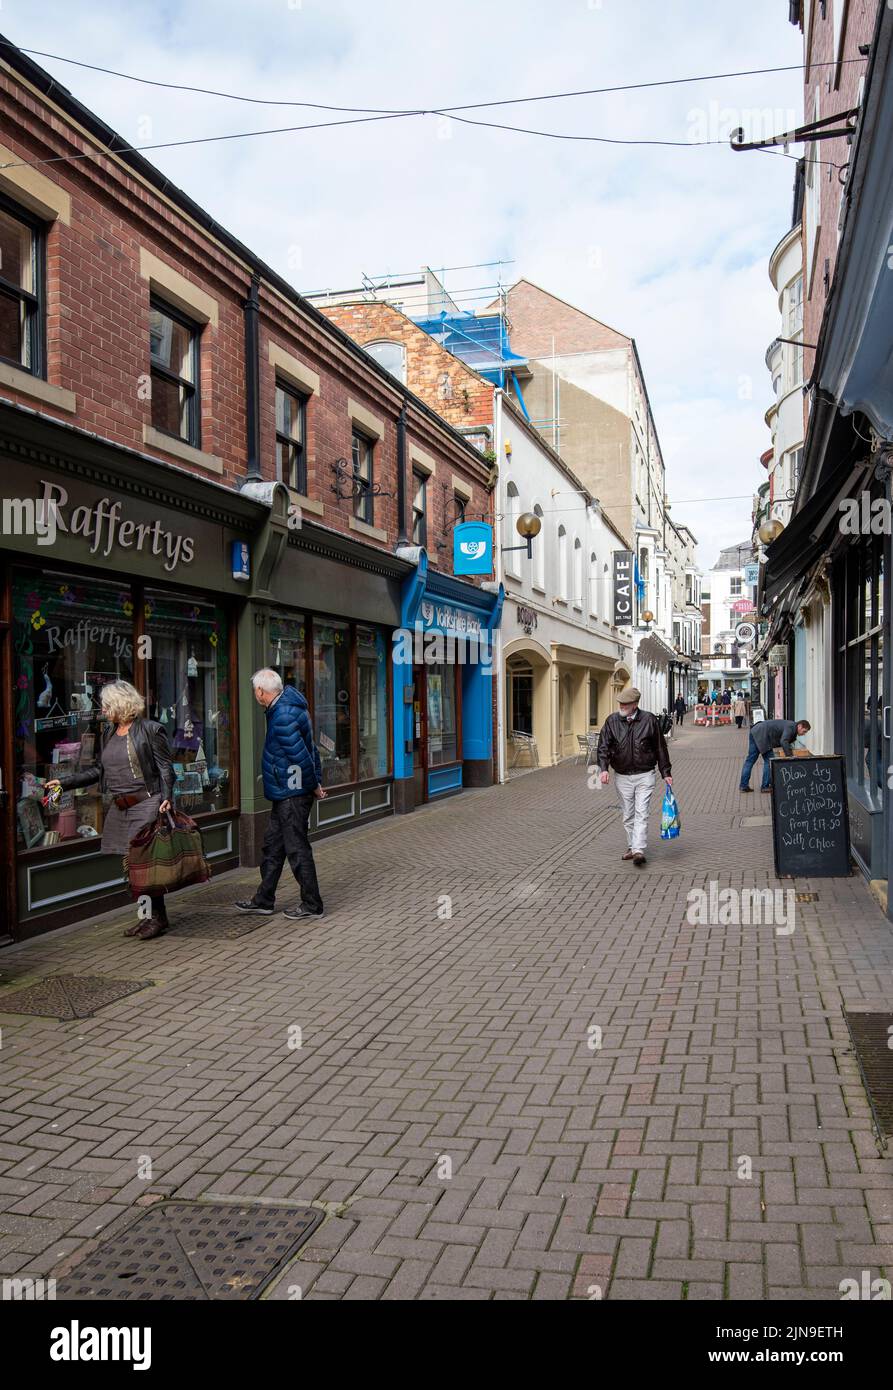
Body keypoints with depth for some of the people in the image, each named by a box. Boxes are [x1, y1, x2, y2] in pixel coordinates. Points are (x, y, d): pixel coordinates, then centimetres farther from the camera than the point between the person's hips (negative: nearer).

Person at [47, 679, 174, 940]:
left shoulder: (150, 730, -5)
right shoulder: (108, 734, 15)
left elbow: (165, 768, -6)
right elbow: (97, 769, 19)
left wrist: (166, 797, -17)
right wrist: (64, 782, 13)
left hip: (146, 803, -7)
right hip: (119, 807, 7)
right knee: (131, 863, 7)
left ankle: (159, 917, 2)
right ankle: (148, 915, 17)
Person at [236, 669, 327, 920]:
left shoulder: (283, 716, -22)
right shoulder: (287, 706, 12)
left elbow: (301, 756, -25)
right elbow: (310, 749, 16)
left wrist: (314, 786, -13)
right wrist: (317, 782, 15)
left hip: (292, 795, -11)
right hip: (285, 794, 11)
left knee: (297, 849, -1)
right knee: (272, 846, 17)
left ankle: (311, 905, 9)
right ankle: (264, 900, 27)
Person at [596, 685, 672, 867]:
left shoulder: (649, 720, -4)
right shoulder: (612, 721, -1)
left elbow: (660, 748, 4)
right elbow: (603, 746, -6)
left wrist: (666, 773, 5)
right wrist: (603, 768, -22)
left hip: (645, 775, -3)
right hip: (622, 776, 3)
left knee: (641, 813, -10)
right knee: (628, 815, 12)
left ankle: (639, 850, -14)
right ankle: (632, 846, 24)